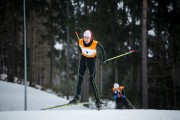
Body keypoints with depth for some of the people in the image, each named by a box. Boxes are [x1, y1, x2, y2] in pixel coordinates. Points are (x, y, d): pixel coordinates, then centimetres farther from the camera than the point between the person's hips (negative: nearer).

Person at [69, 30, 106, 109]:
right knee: (80, 79, 2)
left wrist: (103, 60, 1)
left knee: (92, 81, -9)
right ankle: (77, 97, 12)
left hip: (92, 61, -3)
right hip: (83, 60, 3)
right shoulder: (80, 42, -18)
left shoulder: (95, 44, -28)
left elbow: (102, 50, -8)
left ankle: (97, 100, -4)